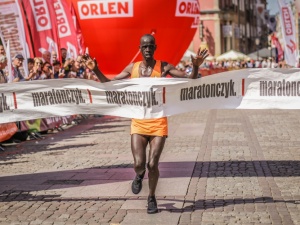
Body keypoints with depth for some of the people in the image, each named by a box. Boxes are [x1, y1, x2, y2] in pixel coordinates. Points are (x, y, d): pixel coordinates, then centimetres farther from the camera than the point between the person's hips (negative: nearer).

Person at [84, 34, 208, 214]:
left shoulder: (163, 67, -2)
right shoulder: (132, 68, 5)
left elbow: (190, 80, -5)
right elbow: (109, 84, 13)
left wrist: (196, 67, -23)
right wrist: (96, 70, 0)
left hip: (158, 122, -1)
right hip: (138, 122, 1)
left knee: (153, 164, -3)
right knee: (138, 164, -9)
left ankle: (152, 197, 22)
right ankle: (140, 175, 30)